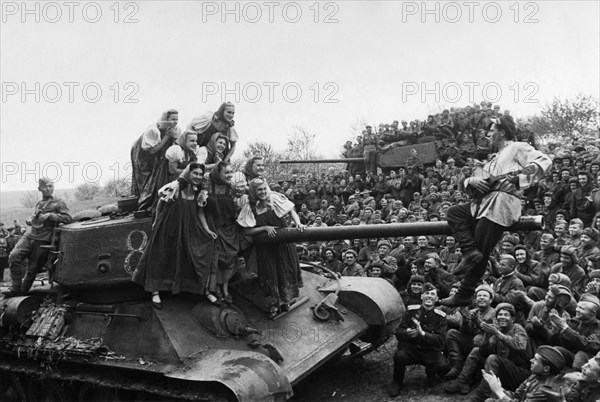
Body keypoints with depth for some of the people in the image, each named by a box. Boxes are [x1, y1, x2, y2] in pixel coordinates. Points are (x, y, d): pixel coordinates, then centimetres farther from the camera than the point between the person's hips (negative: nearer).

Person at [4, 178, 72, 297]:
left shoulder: (59, 203, 1)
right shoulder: (38, 204, 20)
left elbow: (68, 218, -13)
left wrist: (49, 215, -18)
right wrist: (32, 220, 15)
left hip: (43, 240, -5)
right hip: (29, 236, 5)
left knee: (32, 269, -1)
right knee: (14, 256, -15)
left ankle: (23, 292, 16)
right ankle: (15, 288, -8)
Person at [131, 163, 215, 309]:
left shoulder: (200, 192, -3)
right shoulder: (174, 188, -18)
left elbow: (200, 212, 5)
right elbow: (160, 206, -5)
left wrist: (207, 229, -2)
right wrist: (157, 223, 0)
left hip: (188, 230, 4)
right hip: (167, 228, -4)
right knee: (161, 258, 6)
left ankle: (203, 288, 19)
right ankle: (155, 291, 15)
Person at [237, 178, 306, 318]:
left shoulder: (275, 198, -7)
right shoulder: (249, 208, -6)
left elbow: (291, 211, -3)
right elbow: (248, 231, -7)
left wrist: (298, 223, -21)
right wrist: (265, 228, -19)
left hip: (283, 242, 0)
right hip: (265, 246, 0)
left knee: (286, 269, 6)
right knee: (269, 273, 3)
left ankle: (287, 299, 27)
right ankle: (274, 303, 21)